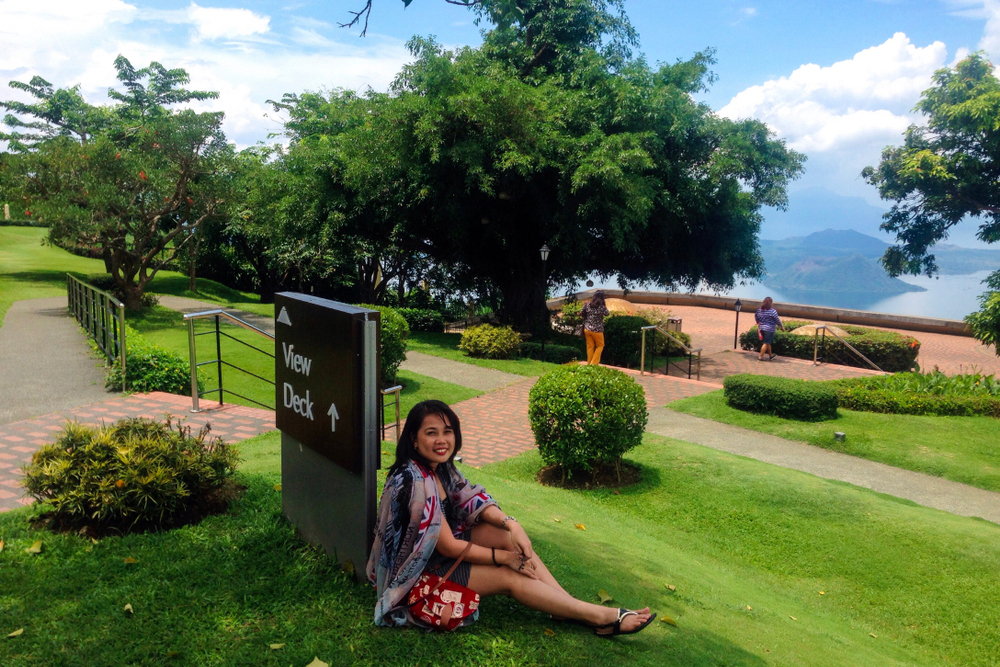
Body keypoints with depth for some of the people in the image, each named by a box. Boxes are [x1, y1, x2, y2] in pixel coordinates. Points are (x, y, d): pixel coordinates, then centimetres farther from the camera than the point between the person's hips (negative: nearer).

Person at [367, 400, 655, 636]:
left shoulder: (439, 466, -4)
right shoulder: (414, 482, -30)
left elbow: (473, 500, 3)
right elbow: (448, 547, -25)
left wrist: (511, 524, -16)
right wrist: (503, 557, -14)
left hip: (437, 547, 8)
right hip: (417, 571, -8)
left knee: (508, 534, -7)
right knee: (509, 577, -15)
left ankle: (569, 608, -5)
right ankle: (602, 618, -7)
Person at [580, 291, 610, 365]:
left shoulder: (588, 304, -5)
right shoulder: (601, 306, -16)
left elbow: (581, 313, 5)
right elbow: (607, 314, 0)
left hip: (587, 329, 4)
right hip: (597, 330, -4)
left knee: (590, 346, 15)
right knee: (600, 346, 14)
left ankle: (589, 363, 20)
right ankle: (594, 363, 7)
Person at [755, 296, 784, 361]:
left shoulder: (759, 310, 3)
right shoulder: (773, 311, -16)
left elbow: (755, 316, 19)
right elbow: (777, 320, -8)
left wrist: (758, 323, 36)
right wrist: (782, 327, 7)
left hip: (761, 328, 7)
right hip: (769, 329, -7)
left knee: (768, 343, 21)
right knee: (766, 343, 0)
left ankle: (770, 355, 35)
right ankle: (760, 357, -1)